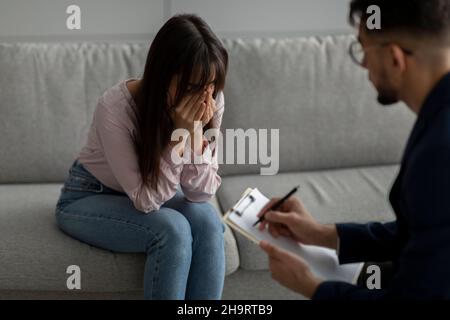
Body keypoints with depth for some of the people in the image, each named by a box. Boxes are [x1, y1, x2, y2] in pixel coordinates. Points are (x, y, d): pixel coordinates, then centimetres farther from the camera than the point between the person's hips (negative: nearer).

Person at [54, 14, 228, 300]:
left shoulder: (210, 102, -20)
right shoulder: (115, 107, -33)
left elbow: (201, 193, -17)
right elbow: (146, 200, -29)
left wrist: (196, 132, -33)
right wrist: (181, 133, -38)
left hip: (153, 192, 4)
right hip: (89, 197, -4)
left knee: (208, 223, -25)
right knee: (172, 230, -30)